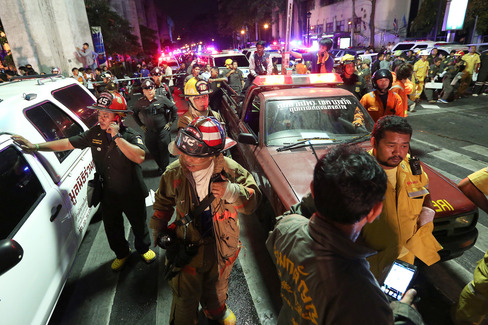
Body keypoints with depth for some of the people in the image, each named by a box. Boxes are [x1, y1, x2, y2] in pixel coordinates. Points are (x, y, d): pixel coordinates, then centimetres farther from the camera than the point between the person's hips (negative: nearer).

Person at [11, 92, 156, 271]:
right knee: (112, 228, 21)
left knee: (139, 224, 19)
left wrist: (117, 137, -36)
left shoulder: (131, 136, -21)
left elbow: (140, 157, -40)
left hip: (132, 195, -4)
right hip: (108, 194, 4)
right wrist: (36, 146, -2)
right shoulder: (95, 133, -6)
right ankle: (122, 254, 50)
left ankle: (144, 249, 49)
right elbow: (68, 143, 3)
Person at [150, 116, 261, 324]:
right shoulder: (174, 172, -16)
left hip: (221, 244, 2)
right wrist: (158, 229, 2)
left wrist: (231, 191, -36)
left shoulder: (229, 169, -21)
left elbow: (253, 199, -18)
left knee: (217, 285, 29)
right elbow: (163, 202, 3)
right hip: (187, 245, -1)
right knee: (186, 295, 14)